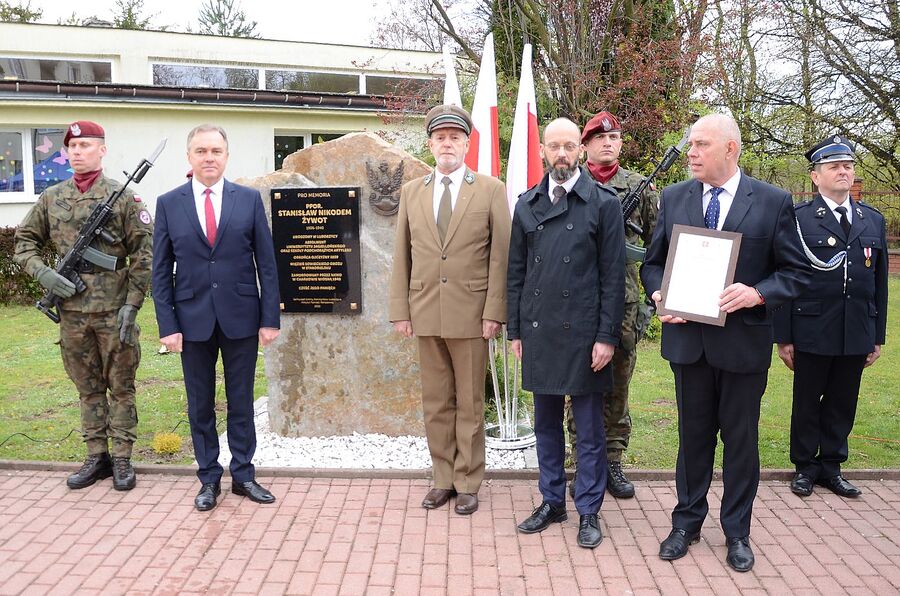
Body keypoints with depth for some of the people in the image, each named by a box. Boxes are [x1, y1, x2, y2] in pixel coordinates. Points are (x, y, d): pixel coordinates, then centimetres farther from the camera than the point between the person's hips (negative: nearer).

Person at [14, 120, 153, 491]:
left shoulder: (123, 197, -4)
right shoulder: (51, 198, 8)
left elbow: (144, 253, -7)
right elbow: (24, 241, 16)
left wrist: (132, 305, -12)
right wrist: (42, 272, -4)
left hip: (114, 310, -4)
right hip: (72, 310, 4)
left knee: (120, 387, 5)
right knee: (88, 388, 12)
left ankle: (122, 459, 14)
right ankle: (96, 457, 23)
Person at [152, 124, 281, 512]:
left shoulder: (249, 200, 1)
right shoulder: (168, 204, 3)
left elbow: (266, 263, 1)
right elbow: (161, 271, 3)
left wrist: (270, 318, -3)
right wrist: (167, 324, -4)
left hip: (241, 317, 0)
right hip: (193, 319, 1)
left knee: (241, 401, 9)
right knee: (200, 405, 10)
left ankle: (243, 475, 23)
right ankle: (209, 479, 24)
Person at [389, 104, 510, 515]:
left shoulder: (491, 190, 0)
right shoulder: (412, 192, 9)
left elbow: (500, 255, -4)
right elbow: (401, 256, 9)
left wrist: (494, 311, -10)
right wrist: (400, 310, 4)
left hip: (470, 313, -3)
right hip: (426, 312, 3)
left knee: (470, 404, 7)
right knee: (436, 404, 10)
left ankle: (467, 483, 19)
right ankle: (444, 478, 24)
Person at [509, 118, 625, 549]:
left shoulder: (604, 203, -2)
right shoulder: (526, 205, 9)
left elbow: (613, 275, -4)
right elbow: (516, 273, 11)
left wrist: (607, 336, -9)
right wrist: (515, 330, 8)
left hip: (583, 332, -4)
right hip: (538, 332, 4)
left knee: (589, 428, 6)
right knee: (546, 424, 14)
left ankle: (588, 510, 20)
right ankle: (552, 501, 28)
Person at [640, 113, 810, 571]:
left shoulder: (773, 202, -4)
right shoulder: (673, 198, 3)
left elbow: (796, 271, -3)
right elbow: (653, 263, 9)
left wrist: (758, 293, -20)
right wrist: (658, 294, -10)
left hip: (744, 340, -2)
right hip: (688, 339, 2)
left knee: (741, 439, 11)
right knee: (693, 435, 15)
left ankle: (737, 532, 28)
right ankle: (687, 522, 31)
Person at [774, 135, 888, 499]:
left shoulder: (873, 220, 10)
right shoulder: (798, 219, -5)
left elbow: (880, 284, 12)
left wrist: (878, 337, 10)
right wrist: (783, 337, -9)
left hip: (856, 334, 4)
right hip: (812, 332, -4)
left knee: (843, 403, 13)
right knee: (807, 402, 9)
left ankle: (831, 466, 28)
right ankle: (805, 467, 24)